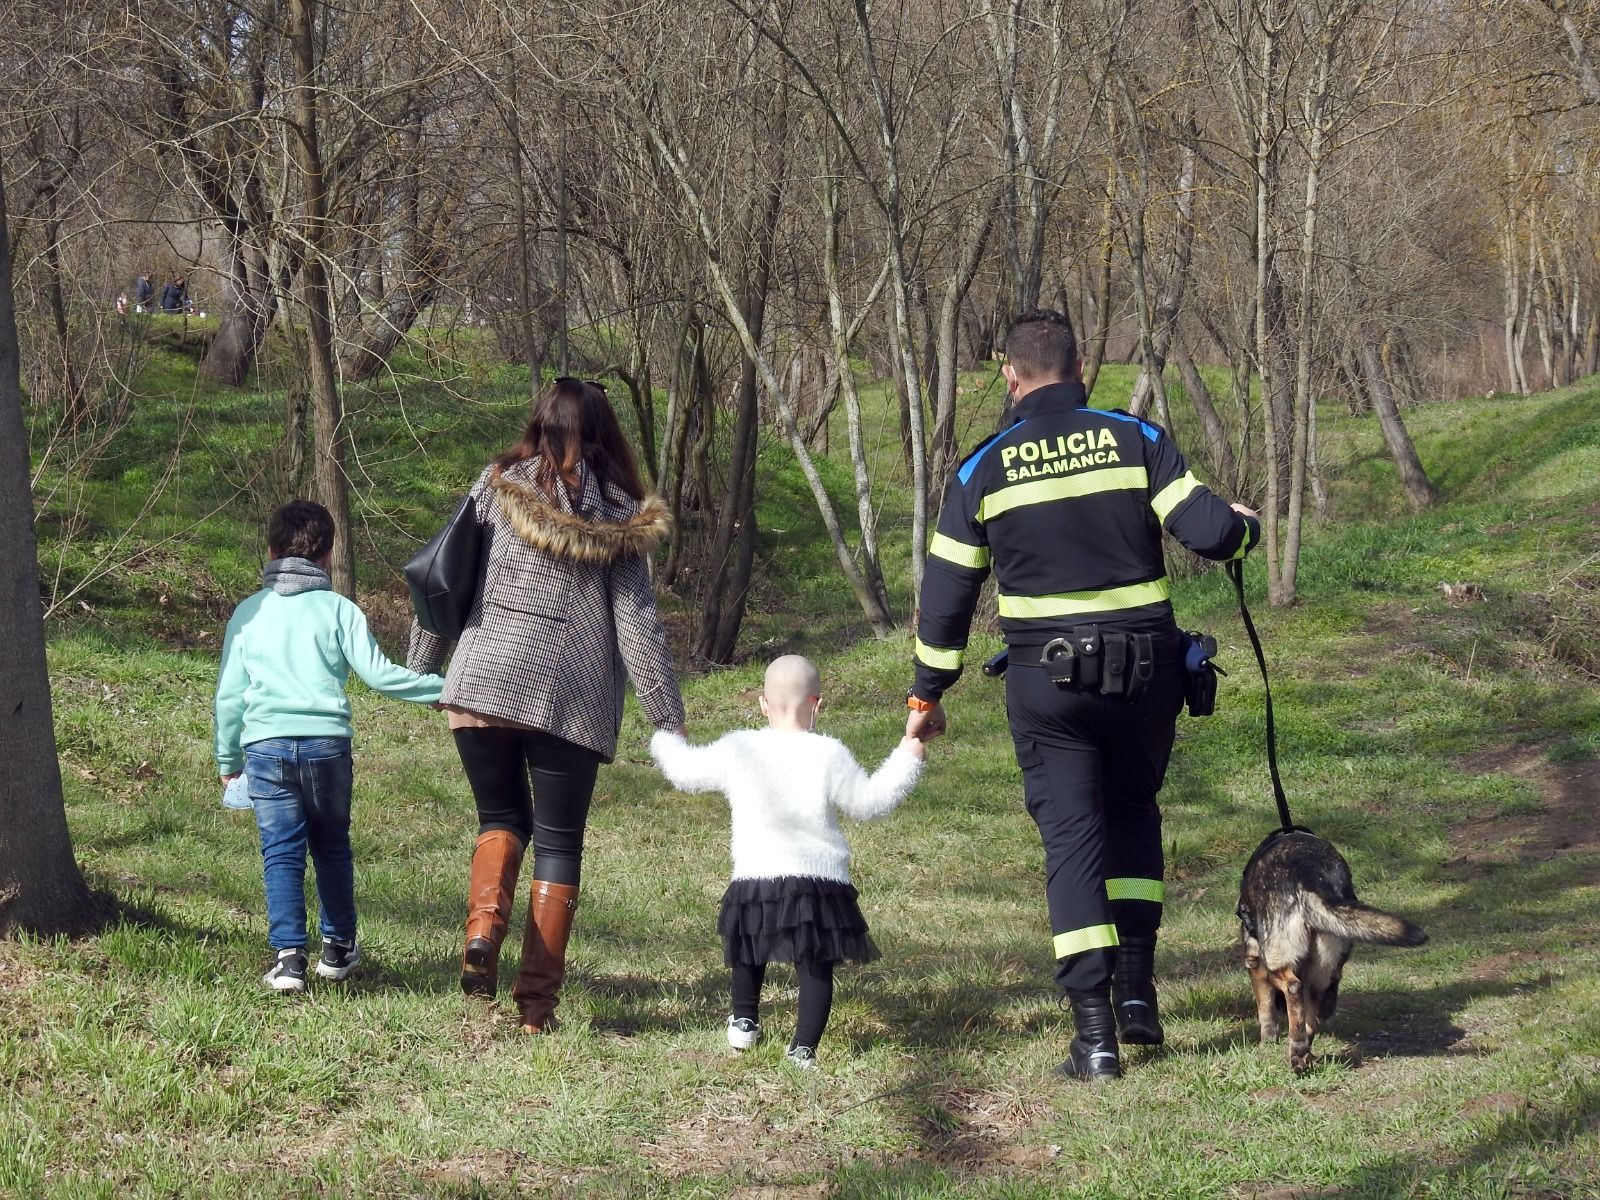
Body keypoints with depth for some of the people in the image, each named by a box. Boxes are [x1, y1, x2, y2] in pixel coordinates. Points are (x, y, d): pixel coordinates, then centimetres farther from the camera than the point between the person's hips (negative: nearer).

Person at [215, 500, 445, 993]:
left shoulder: (249, 612, 10)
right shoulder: (337, 609, 4)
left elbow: (229, 692, 13)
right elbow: (378, 674, -2)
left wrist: (227, 759, 23)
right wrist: (442, 689, 8)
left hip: (265, 744, 0)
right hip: (326, 743, 0)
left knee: (281, 851, 0)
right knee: (332, 845, 16)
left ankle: (287, 954, -11)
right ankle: (339, 947, 23)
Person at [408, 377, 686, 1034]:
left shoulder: (498, 486, 3)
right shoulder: (619, 513, 3)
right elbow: (637, 621, 1)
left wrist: (420, 663, 14)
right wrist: (669, 718, 4)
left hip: (484, 682, 0)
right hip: (574, 698, 0)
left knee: (501, 818, 19)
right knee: (558, 843, 10)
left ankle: (483, 926, -10)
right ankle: (537, 1000, 7)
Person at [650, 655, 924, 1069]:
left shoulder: (737, 749, 1)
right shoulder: (829, 755, -5)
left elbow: (685, 771, 14)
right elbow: (870, 802, 4)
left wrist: (665, 741, 35)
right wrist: (907, 757, 14)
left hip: (755, 878, 2)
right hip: (820, 879, -2)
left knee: (750, 953, 26)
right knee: (816, 965, 5)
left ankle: (745, 1023, 38)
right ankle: (804, 1049, -2)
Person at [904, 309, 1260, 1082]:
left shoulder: (986, 467, 0)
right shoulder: (1135, 440, -2)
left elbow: (947, 589, 2)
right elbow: (1207, 530, -9)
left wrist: (927, 695, 12)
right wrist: (1242, 526, 16)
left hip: (1047, 679, -1)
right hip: (1145, 671, 1)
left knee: (1072, 838, 2)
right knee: (1134, 814, 22)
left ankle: (1095, 1029, -4)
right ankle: (1136, 990, 14)